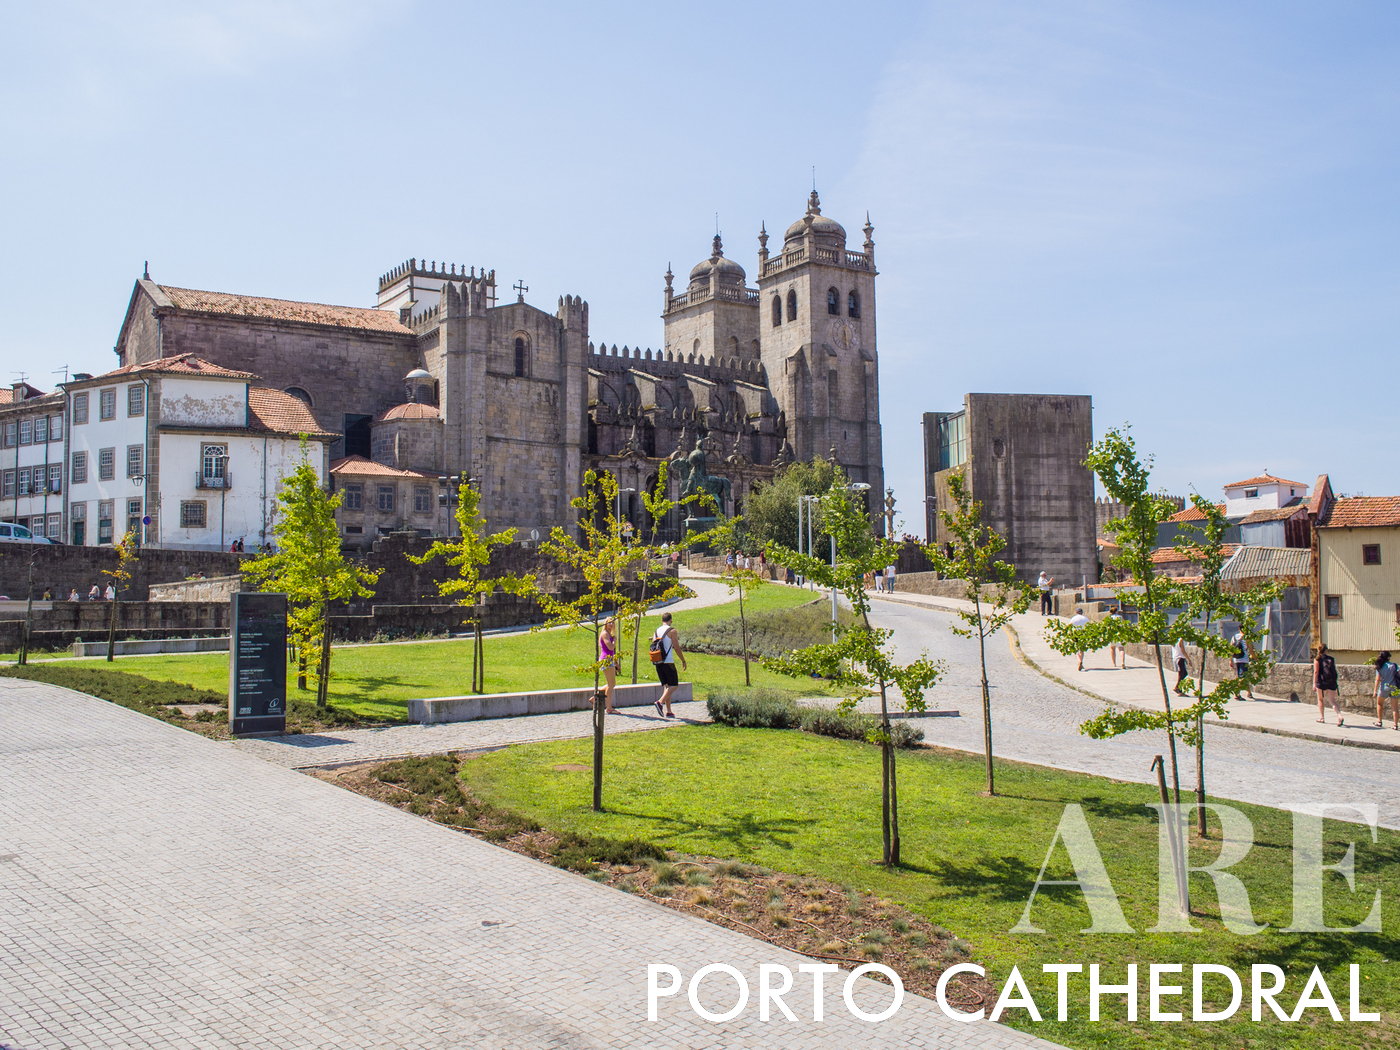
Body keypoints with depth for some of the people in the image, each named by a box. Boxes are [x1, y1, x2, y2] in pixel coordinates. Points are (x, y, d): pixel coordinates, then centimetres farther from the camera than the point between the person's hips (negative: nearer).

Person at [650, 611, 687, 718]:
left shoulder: (656, 631, 12)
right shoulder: (672, 631, -5)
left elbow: (653, 647, 13)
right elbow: (677, 648, -7)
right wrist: (683, 660, 3)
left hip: (657, 663, 6)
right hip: (668, 662, -6)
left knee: (665, 685, 11)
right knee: (673, 685, -1)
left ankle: (668, 711, 7)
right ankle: (660, 702, -20)